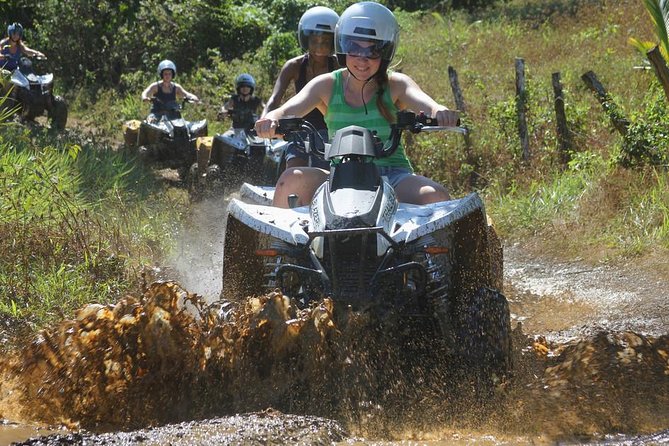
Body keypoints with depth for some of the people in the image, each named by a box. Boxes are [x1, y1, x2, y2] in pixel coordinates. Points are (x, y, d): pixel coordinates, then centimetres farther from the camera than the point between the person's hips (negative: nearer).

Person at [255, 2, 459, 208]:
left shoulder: (396, 85, 1)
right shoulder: (327, 85, 4)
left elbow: (426, 104, -18)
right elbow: (288, 110, -10)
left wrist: (439, 112, -44)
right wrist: (271, 121, -35)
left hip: (393, 175, -1)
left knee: (436, 196, -31)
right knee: (292, 179, -27)